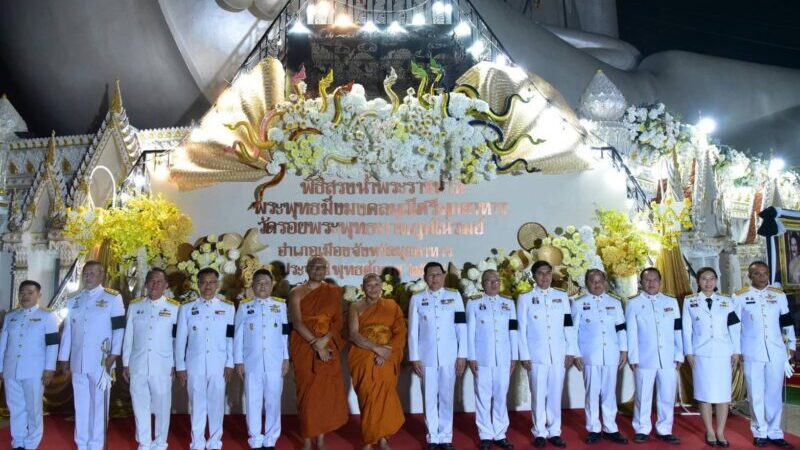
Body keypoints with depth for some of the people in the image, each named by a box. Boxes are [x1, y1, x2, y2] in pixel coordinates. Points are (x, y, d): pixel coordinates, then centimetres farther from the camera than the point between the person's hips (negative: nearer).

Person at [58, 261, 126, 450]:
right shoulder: (73, 301, 15)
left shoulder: (113, 298, 0)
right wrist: (64, 358, 12)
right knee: (80, 405, 10)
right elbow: (67, 330, 15)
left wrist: (113, 354, -11)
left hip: (101, 361, -4)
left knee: (98, 404, -1)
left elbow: (119, 328, -4)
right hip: (78, 361, 5)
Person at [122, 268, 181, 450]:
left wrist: (176, 365, 0)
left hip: (162, 365, -2)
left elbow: (178, 338, 1)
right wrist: (125, 364, 7)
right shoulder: (134, 306, 6)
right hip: (138, 365, 2)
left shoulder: (175, 307, -1)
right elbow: (128, 337, 7)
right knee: (140, 405, 8)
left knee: (162, 405, 5)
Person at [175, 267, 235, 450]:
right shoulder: (187, 308, 3)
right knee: (197, 404, 7)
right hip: (194, 364, 0)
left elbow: (232, 338, 3)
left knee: (217, 404, 6)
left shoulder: (228, 307, 3)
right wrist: (180, 366, 1)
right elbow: (180, 339, 3)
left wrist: (230, 364, -1)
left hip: (218, 365, 0)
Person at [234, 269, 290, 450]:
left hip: (275, 362, 0)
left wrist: (286, 358, 3)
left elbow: (285, 333, 6)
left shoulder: (281, 305, 6)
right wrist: (238, 361, 0)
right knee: (253, 402, 4)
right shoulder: (244, 306, 4)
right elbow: (238, 335, 4)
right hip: (252, 362, 0)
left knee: (273, 402, 5)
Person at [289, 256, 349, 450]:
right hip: (304, 348, -2)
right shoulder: (297, 293, -1)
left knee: (327, 392, 3)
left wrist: (325, 340, -12)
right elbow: (297, 323, -10)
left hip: (329, 347, 2)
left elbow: (339, 320, 3)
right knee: (307, 392, 1)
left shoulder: (334, 292, 7)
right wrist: (316, 344, -16)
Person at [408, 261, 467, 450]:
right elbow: (413, 330, 3)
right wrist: (414, 357, -2)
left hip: (449, 355, 0)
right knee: (429, 397, 5)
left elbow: (462, 327, 3)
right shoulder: (417, 299, 3)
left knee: (447, 397, 6)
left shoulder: (454, 296, 4)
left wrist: (462, 355, -2)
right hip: (427, 355, 0)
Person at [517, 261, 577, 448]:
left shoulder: (562, 296, 9)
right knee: (538, 394, 3)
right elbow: (522, 329, -1)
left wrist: (570, 351, 3)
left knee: (555, 394, 6)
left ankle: (554, 432, 17)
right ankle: (540, 433, 14)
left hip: (558, 354, 2)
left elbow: (568, 325, 8)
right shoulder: (525, 298, 2)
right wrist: (524, 355, -5)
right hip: (537, 354, -2)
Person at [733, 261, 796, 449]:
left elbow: (787, 322, 11)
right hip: (752, 353, -2)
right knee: (756, 394, 5)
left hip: (776, 352, 2)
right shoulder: (740, 296, -1)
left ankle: (774, 433, 18)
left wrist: (791, 346, 8)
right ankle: (760, 432, 17)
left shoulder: (779, 295, 7)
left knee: (775, 394, 8)